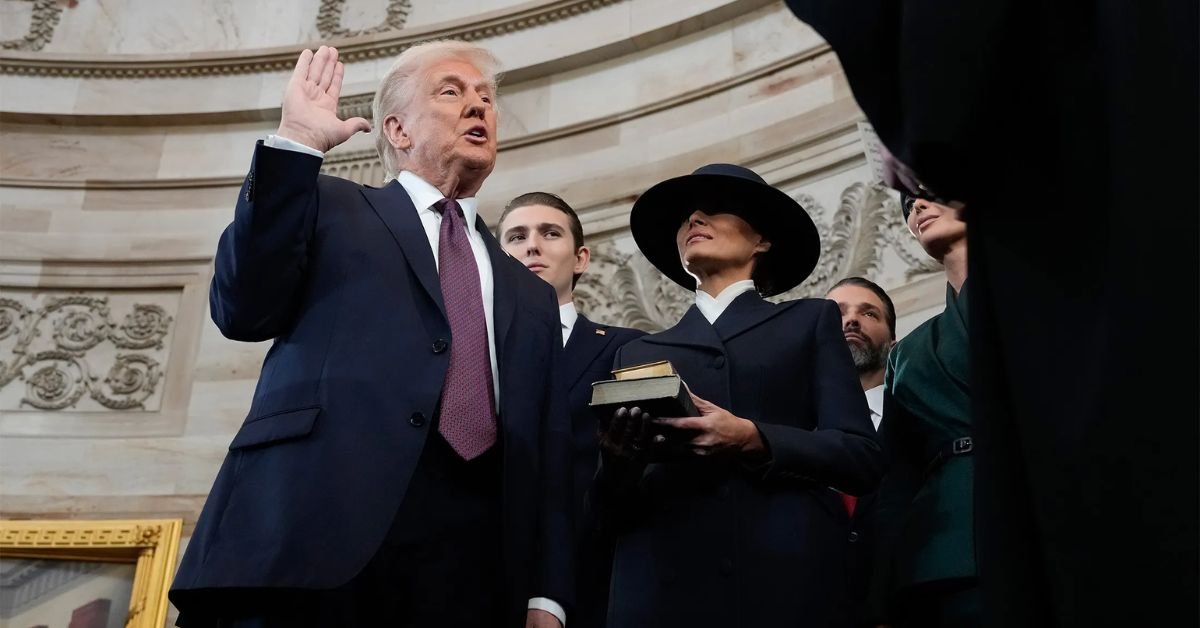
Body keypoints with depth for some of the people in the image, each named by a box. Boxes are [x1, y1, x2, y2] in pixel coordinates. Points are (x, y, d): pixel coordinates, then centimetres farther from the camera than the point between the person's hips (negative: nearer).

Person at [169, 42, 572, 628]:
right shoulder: (330, 208, 15)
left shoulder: (530, 294, 24)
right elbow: (244, 310, -2)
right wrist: (296, 143, -4)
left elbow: (547, 452, 16)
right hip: (320, 529, -3)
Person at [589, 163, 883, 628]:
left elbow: (862, 457, 0)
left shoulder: (809, 322, 12)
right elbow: (611, 511, 11)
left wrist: (753, 439, -15)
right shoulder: (639, 353, 17)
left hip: (785, 583, -2)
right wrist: (619, 462, -10)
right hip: (663, 588, 2)